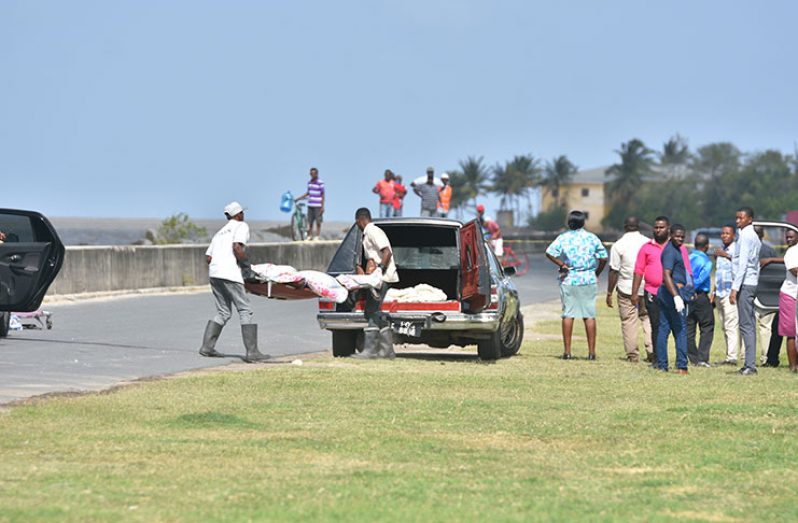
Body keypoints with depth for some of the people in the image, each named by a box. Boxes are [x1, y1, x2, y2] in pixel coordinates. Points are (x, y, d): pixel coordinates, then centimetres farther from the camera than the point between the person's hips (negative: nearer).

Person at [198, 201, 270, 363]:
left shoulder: (220, 232, 27)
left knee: (223, 312, 16)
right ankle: (252, 352, -10)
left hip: (213, 272, 8)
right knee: (245, 310, -4)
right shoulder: (241, 226, 5)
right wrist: (245, 263, 1)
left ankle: (207, 347, 9)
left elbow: (209, 257, 19)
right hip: (229, 273, -8)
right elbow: (236, 247, -13)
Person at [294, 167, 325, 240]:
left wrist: (322, 207, -11)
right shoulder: (309, 182, 10)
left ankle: (318, 236, 5)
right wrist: (298, 199, 21)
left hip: (317, 206, -6)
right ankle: (309, 236, 11)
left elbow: (323, 195, -8)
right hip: (310, 205, 6)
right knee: (310, 221, 6)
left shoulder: (320, 183, -10)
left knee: (318, 221, -1)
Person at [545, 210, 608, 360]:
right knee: (589, 316, 4)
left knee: (568, 314, 4)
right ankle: (591, 352, 3)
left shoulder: (563, 238, -2)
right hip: (588, 280, 1)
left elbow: (549, 252, -14)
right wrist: (597, 273, 10)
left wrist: (562, 265, -4)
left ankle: (567, 351, 1)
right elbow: (603, 258, -2)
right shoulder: (592, 238, 1)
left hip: (569, 280, 0)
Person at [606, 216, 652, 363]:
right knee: (648, 318, 11)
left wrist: (609, 293, 0)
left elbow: (614, 271, -6)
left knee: (628, 321, 2)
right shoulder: (649, 243, 4)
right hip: (647, 288, 3)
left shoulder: (618, 245, -5)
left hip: (626, 288, -3)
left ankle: (632, 355, 2)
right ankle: (651, 350, -2)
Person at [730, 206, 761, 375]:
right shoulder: (753, 236, 18)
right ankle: (750, 364, 11)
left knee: (746, 325, -11)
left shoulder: (746, 236, -12)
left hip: (745, 284, -10)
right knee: (749, 325, 9)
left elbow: (743, 264, -18)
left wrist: (735, 288, -20)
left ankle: (750, 365, -14)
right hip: (750, 284, 10)